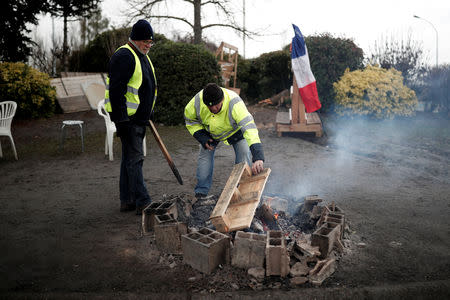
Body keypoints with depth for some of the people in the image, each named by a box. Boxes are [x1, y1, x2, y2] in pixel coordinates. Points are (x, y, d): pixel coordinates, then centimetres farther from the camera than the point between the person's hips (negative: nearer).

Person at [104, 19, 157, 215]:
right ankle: (142, 203, -4)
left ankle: (127, 201, 22)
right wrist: (121, 119, -24)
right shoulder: (124, 56, -13)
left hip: (139, 117, 10)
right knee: (135, 158, -8)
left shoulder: (142, 57, 18)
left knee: (130, 158, 13)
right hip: (128, 118, -10)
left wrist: (148, 114, 24)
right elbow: (116, 90, -21)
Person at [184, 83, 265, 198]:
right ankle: (201, 191, 11)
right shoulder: (197, 101, -33)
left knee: (244, 158, -14)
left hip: (235, 130, -2)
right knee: (205, 156, -5)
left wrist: (258, 157, -67)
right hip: (210, 132, 3)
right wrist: (201, 137, -25)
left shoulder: (234, 103, -45)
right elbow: (190, 119, -10)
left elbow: (249, 127, -56)